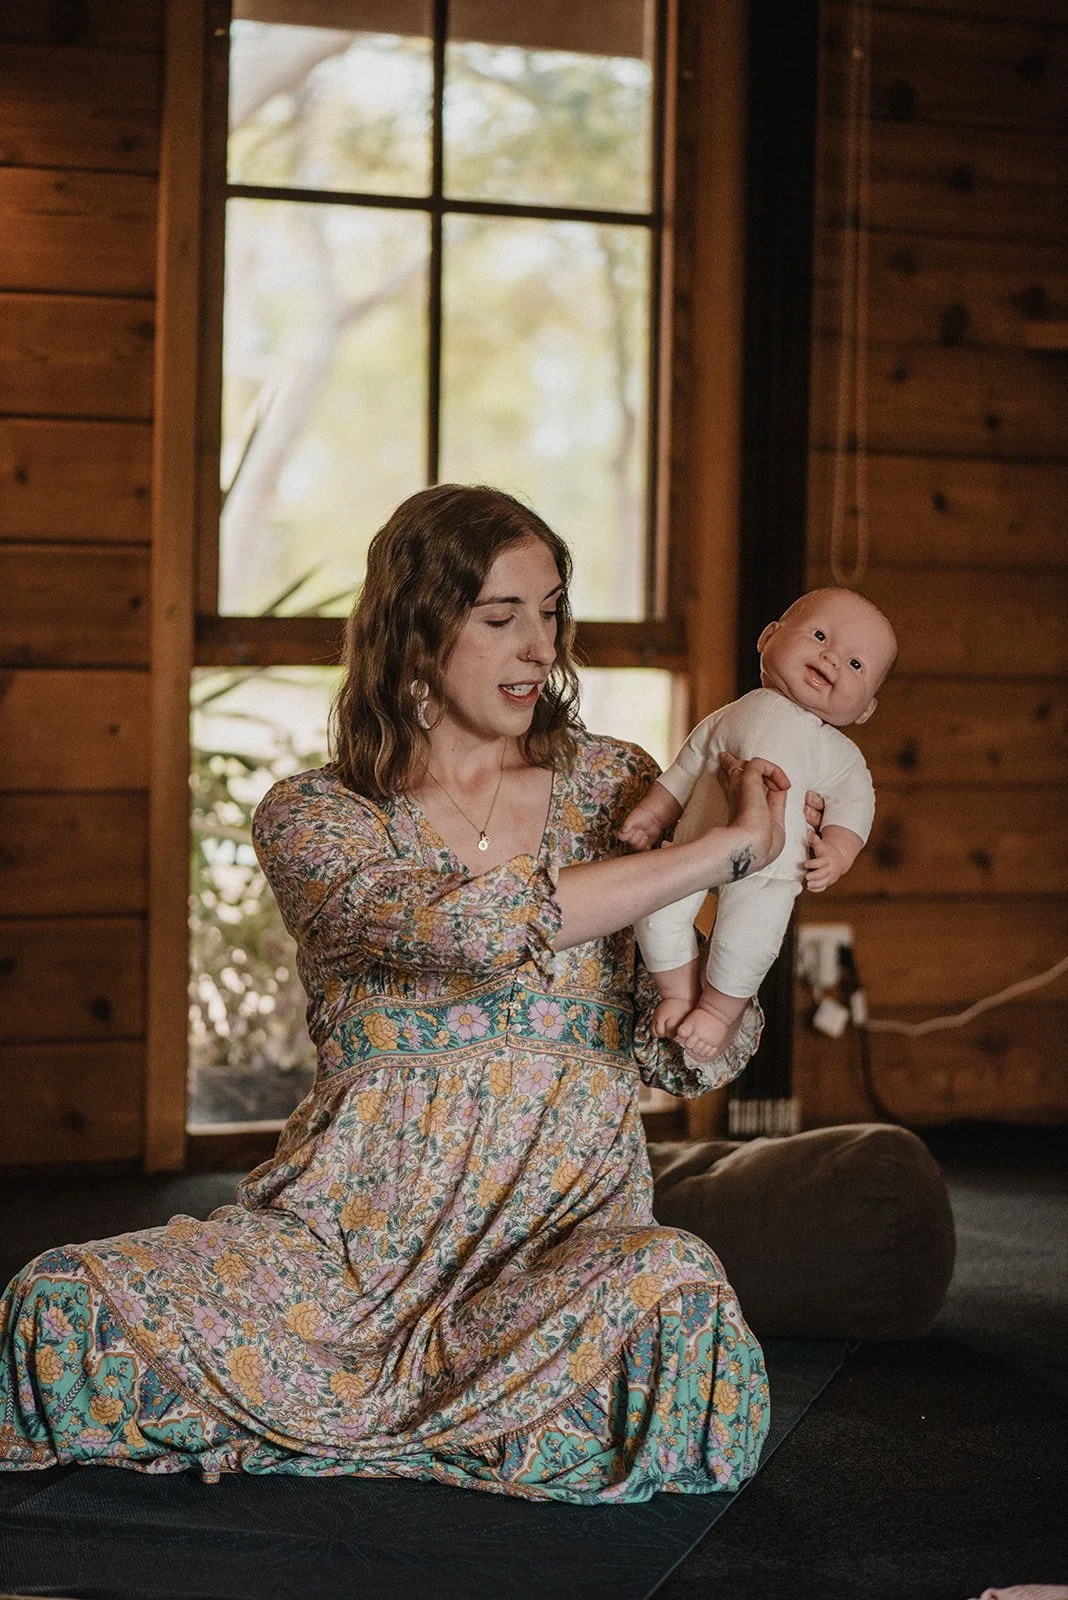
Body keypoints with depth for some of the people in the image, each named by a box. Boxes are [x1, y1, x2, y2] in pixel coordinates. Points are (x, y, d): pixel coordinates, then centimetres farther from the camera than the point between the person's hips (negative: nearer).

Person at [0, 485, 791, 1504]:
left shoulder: (612, 787, 9)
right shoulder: (310, 819, 1)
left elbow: (686, 1061, 8)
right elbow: (471, 925, -21)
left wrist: (771, 875, -7)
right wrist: (732, 848, -19)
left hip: (571, 1226, 2)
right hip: (360, 1221, -2)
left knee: (677, 1293, -36)